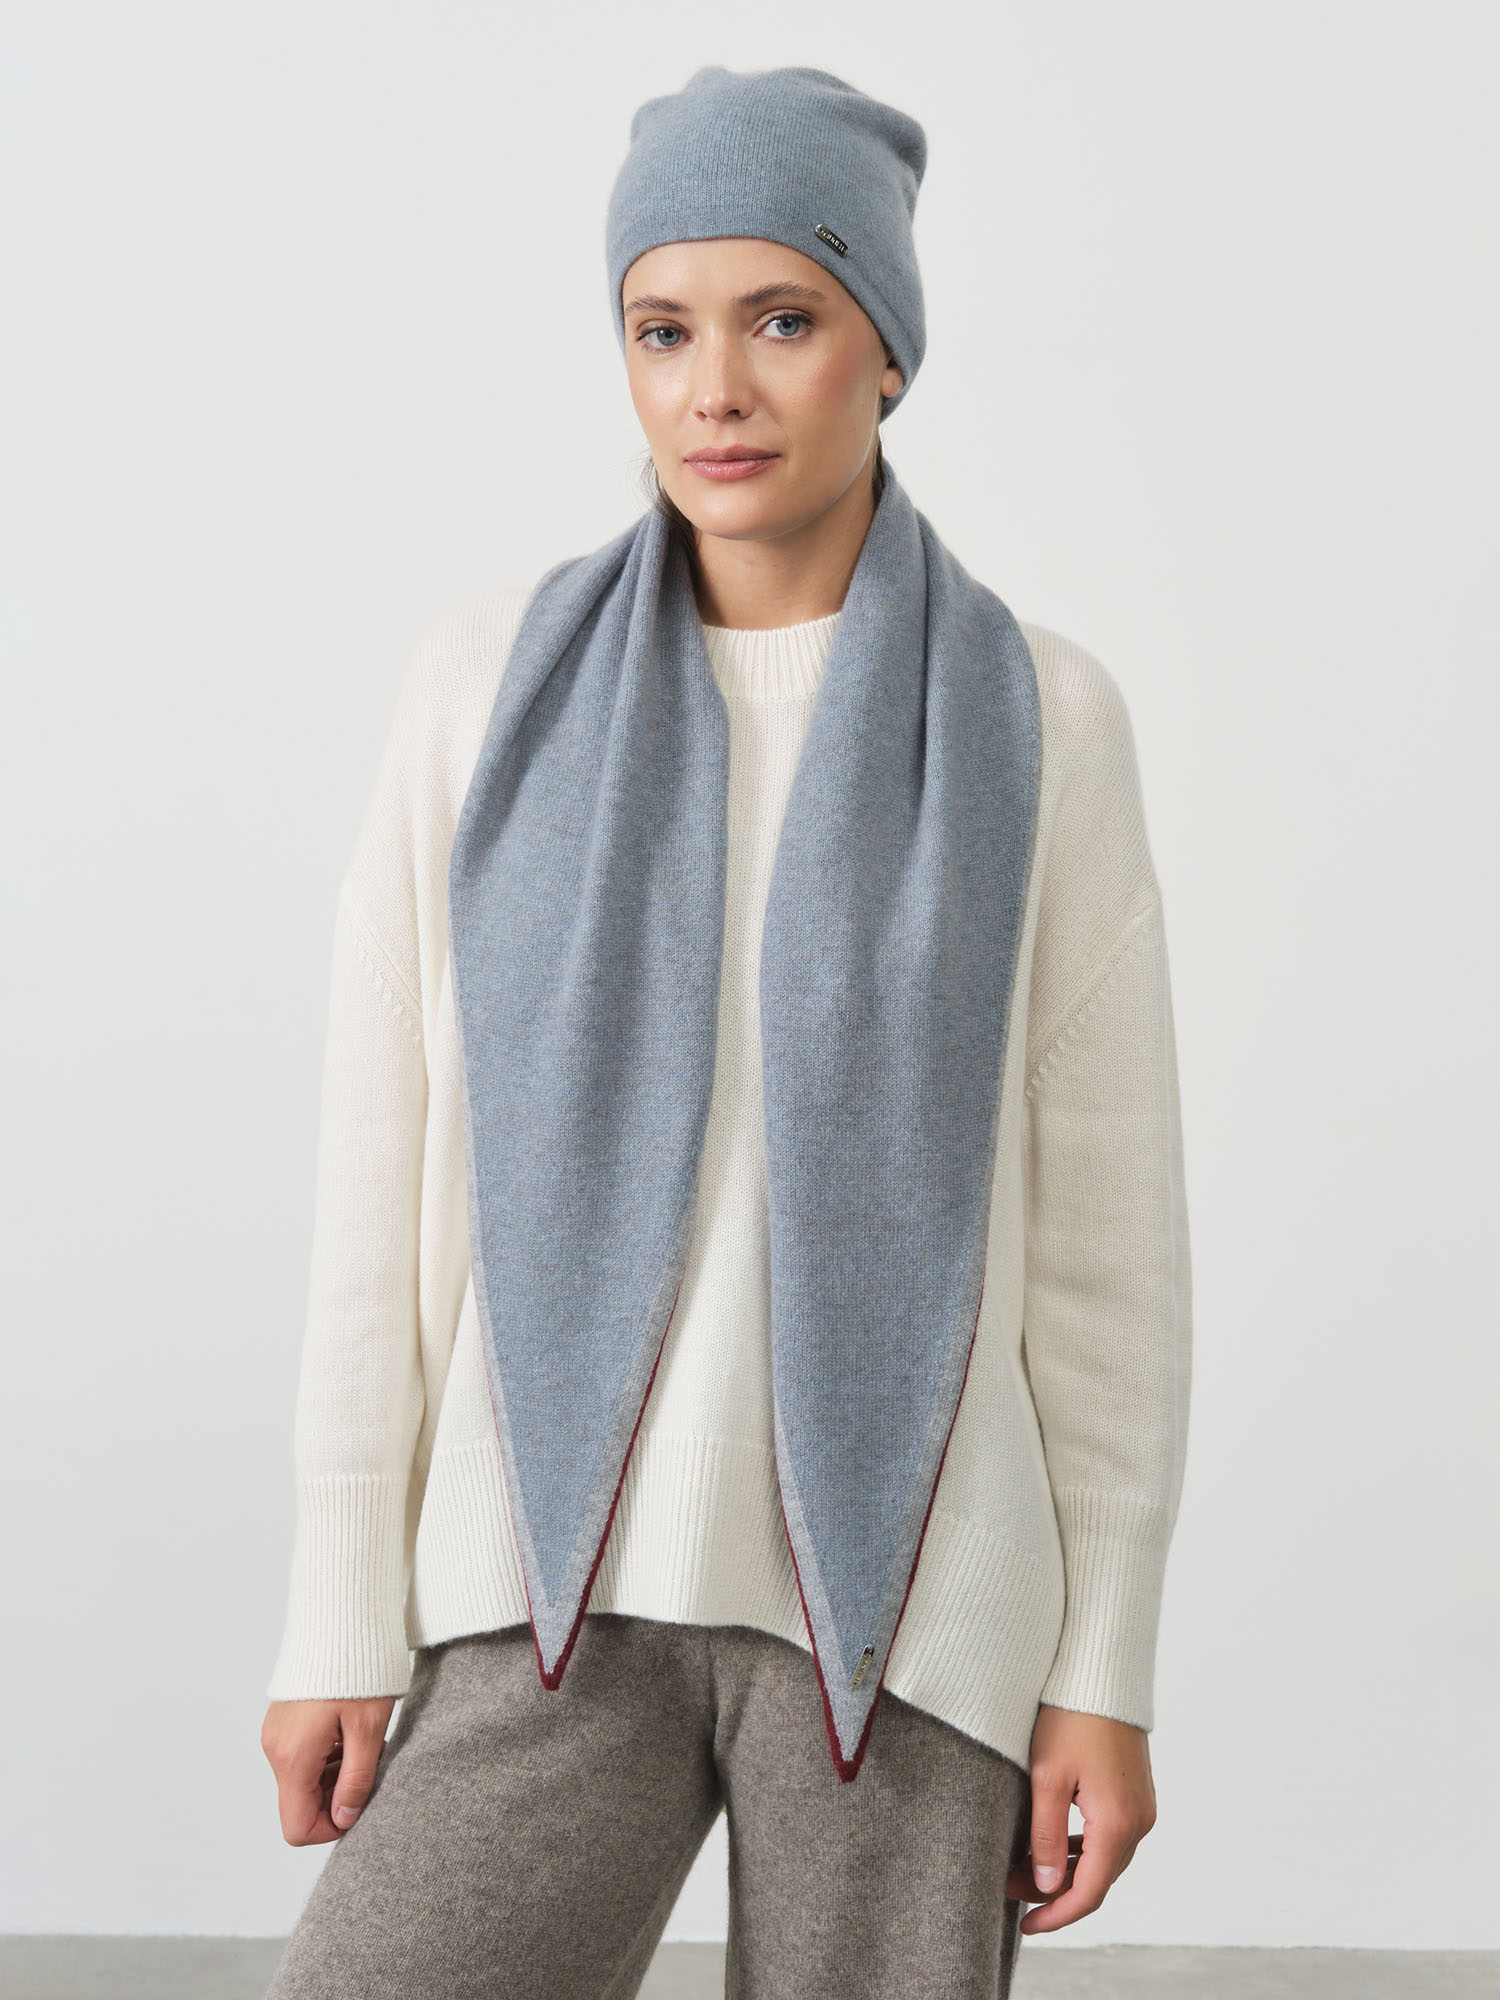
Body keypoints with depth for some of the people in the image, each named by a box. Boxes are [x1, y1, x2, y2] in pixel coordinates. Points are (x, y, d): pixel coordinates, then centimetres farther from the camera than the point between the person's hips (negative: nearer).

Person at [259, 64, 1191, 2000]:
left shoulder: (1036, 718, 0)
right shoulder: (492, 682, 2)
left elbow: (1105, 1222, 1)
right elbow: (386, 1175, 3)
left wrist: (1107, 1667, 0)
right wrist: (340, 1611, 0)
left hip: (904, 1586, 0)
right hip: (565, 1577, 1)